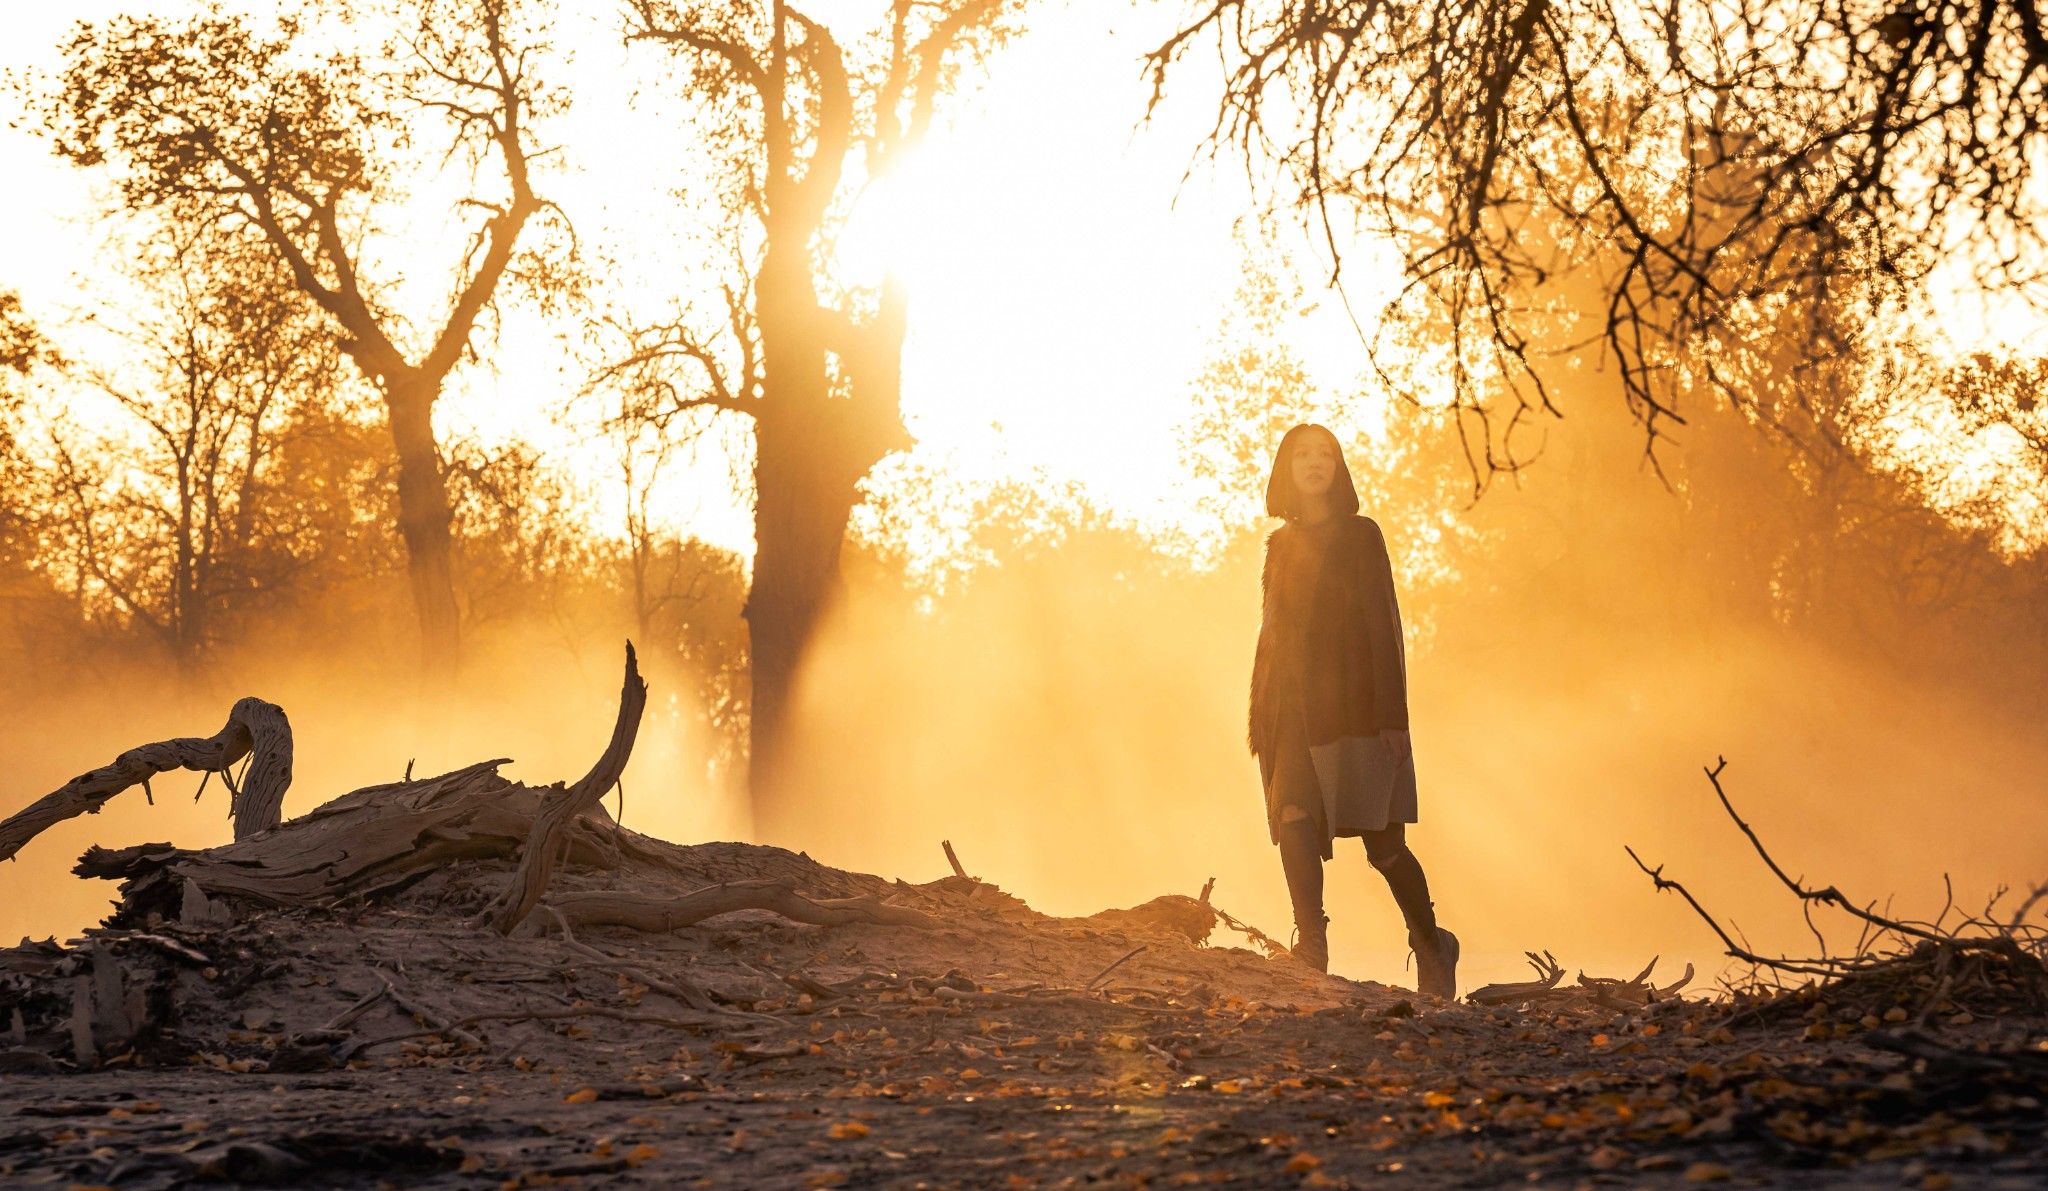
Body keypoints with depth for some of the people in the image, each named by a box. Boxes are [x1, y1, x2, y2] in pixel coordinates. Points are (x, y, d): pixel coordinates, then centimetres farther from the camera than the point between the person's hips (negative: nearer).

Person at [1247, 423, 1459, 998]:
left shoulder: (1360, 535, 3)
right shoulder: (1281, 544, 17)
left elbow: (1384, 624, -3)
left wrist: (1392, 715, -11)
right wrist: (1260, 714, 13)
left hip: (1353, 702, -4)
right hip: (1292, 707, 4)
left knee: (1382, 839, -3)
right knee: (1295, 822, -15)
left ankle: (1433, 950, 15)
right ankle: (1311, 950, -19)